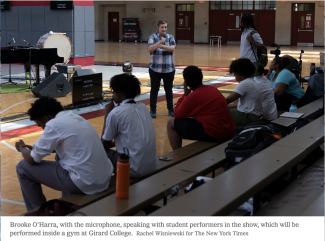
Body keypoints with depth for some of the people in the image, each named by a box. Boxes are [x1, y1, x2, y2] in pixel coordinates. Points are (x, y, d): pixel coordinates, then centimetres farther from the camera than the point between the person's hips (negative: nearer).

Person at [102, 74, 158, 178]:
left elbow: (105, 145, 1)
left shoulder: (115, 113, -12)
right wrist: (114, 142, 22)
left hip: (134, 170, -7)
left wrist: (107, 115, 4)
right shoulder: (143, 107, 8)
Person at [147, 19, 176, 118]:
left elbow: (173, 48, -9)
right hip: (155, 68, -2)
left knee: (169, 89, 10)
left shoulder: (170, 37, 5)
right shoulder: (153, 37, 0)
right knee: (154, 89, 4)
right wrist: (160, 41, -20)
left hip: (169, 68, 2)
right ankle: (153, 111, 11)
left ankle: (171, 110, 20)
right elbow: (150, 49, -13)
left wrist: (162, 46, -23)